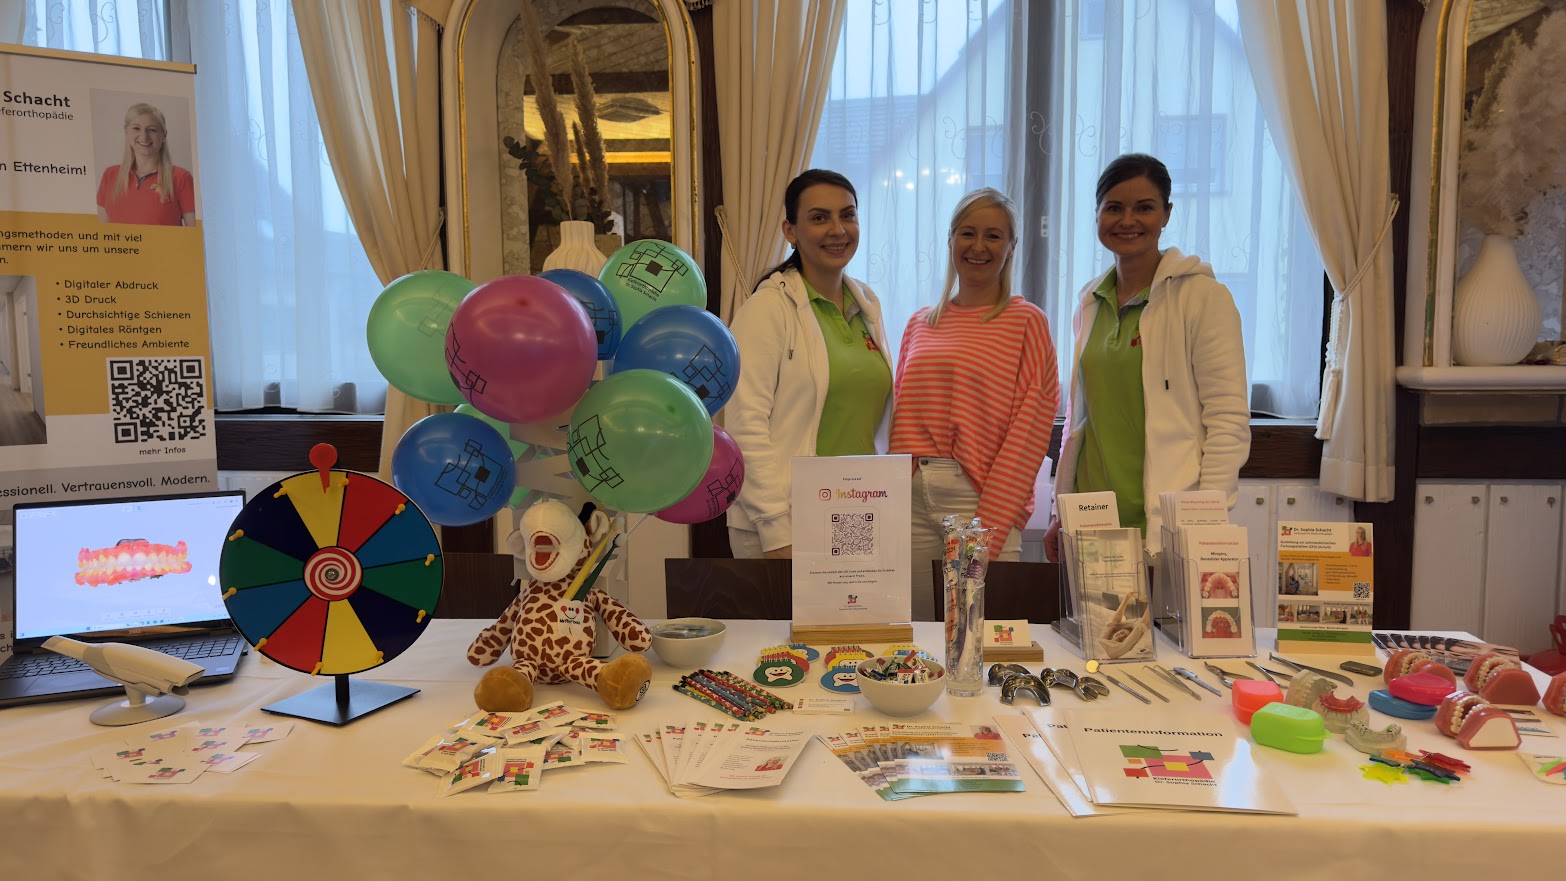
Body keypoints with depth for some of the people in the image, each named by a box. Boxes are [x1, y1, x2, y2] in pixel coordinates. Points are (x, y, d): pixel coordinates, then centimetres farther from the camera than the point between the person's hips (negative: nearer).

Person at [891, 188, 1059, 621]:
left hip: (984, 500, -4)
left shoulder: (1027, 321, 0)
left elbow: (1029, 430, -7)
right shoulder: (920, 324, 14)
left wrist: (990, 528, -12)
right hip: (912, 498, 4)